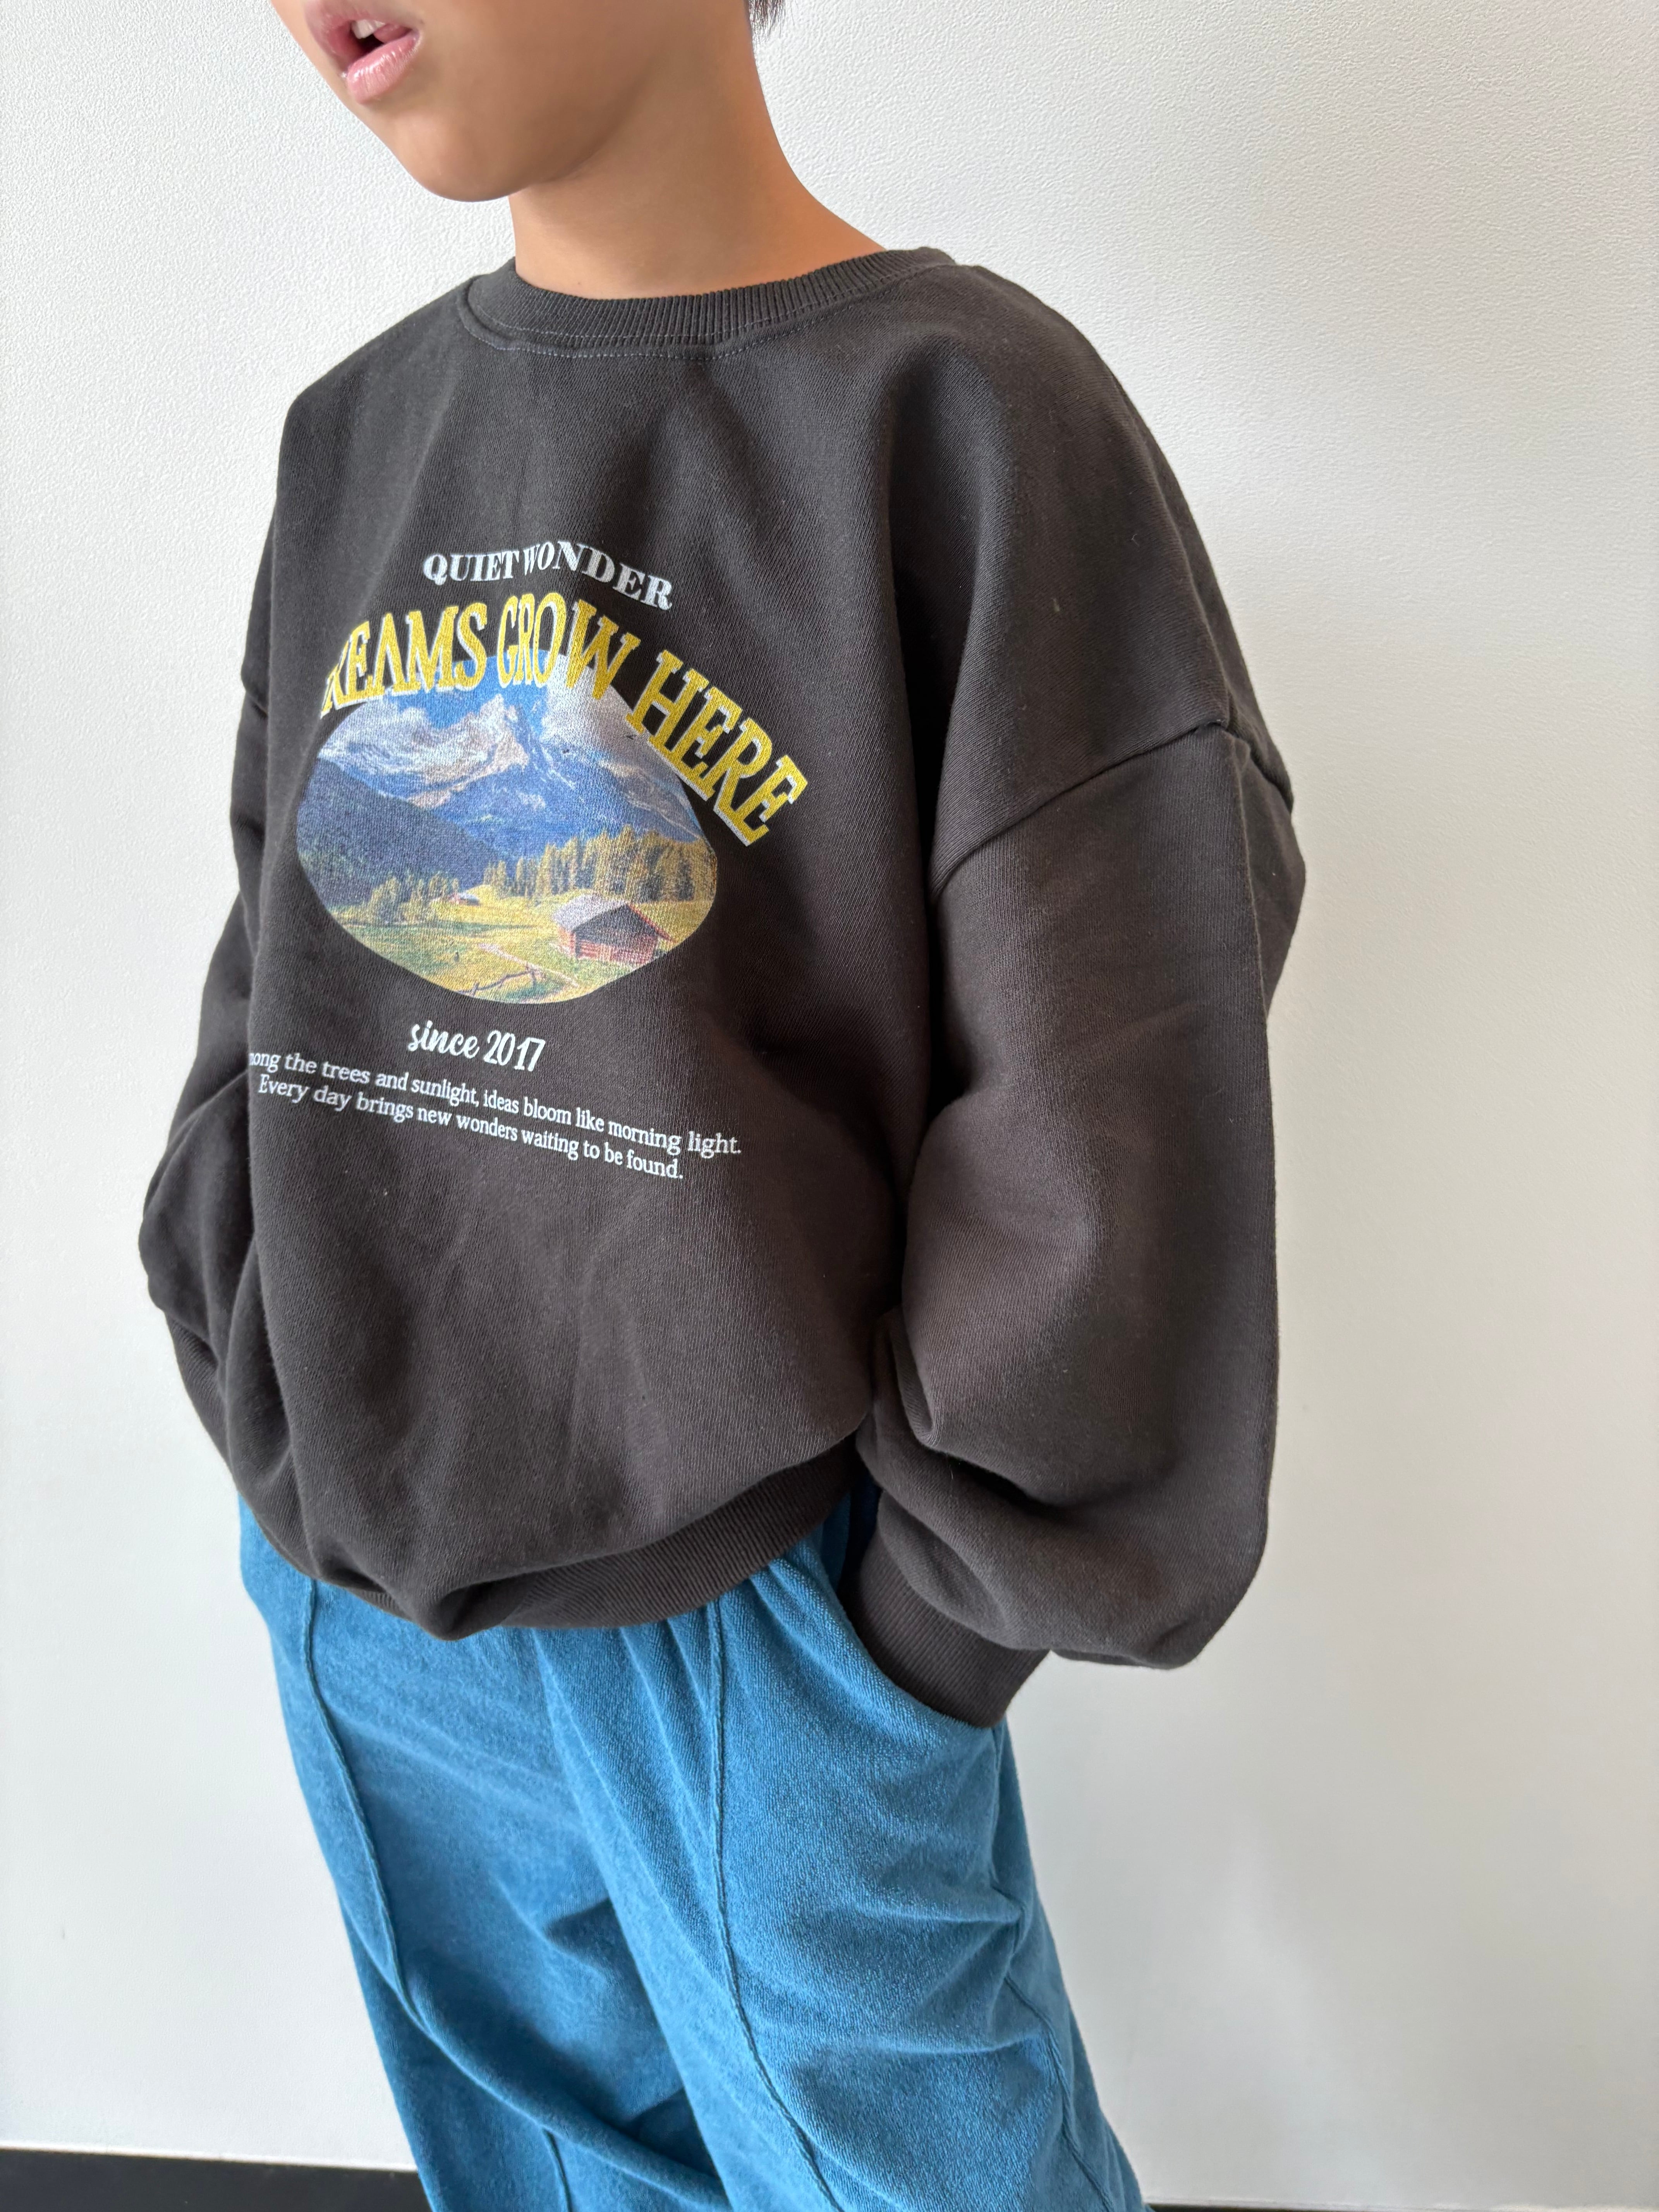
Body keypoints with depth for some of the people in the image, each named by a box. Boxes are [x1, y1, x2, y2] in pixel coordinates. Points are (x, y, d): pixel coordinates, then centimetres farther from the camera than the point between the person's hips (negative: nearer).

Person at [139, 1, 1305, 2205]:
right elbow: (272, 984, 10)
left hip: (754, 1612, -5)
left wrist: (933, 1617, -9)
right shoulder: (358, 436, 5)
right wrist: (286, 1449, 5)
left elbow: (1109, 1127, -14)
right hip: (347, 1585, 6)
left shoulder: (965, 415, -13)